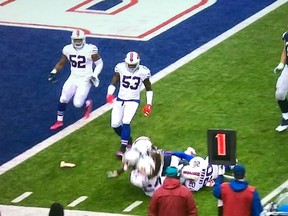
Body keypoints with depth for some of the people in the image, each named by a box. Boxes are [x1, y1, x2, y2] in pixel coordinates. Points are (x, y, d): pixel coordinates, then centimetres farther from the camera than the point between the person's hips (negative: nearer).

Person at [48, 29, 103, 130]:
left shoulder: (90, 50, -17)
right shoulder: (68, 49, -5)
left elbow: (99, 63, -5)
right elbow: (61, 63, 10)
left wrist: (95, 75, -17)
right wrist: (54, 72, -5)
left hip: (85, 80, -4)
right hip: (73, 78, 4)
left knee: (77, 104, -11)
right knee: (63, 99, -1)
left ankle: (87, 104, 25)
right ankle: (59, 121, 17)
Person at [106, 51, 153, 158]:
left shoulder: (143, 72, -10)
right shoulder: (120, 68, -9)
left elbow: (149, 89, 3)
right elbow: (113, 83, -6)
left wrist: (149, 104, -2)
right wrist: (109, 94, -25)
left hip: (133, 101, -3)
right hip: (120, 100, 3)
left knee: (126, 122, -20)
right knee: (115, 124, 0)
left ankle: (122, 149, -12)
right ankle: (128, 140, 28)